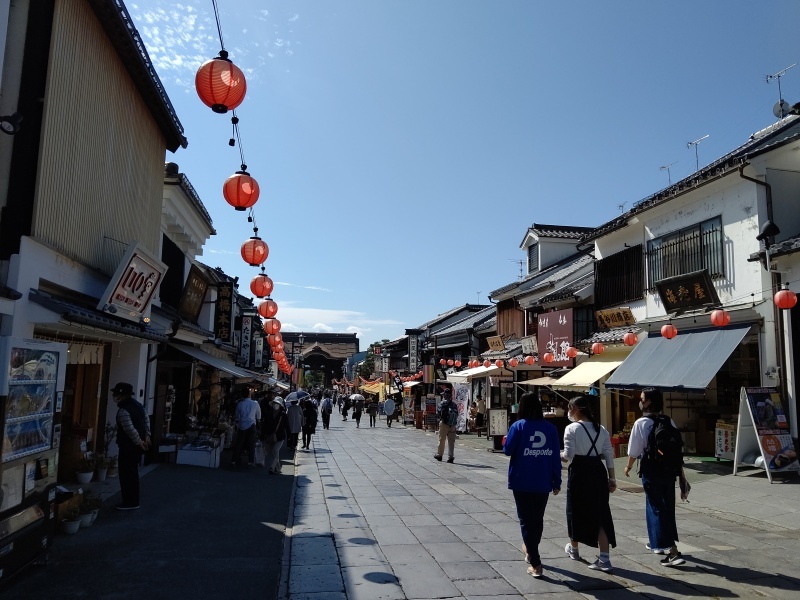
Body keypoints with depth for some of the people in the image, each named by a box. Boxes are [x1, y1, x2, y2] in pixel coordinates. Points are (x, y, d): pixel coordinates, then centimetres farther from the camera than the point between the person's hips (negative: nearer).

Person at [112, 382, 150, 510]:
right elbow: (146, 420, 14)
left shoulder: (123, 410, -20)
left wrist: (139, 442, -15)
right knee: (132, 473, 18)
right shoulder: (137, 404, 10)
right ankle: (132, 500, 26)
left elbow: (130, 430, -25)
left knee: (126, 474, 1)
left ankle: (130, 502, 8)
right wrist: (147, 436, 9)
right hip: (137, 446, 9)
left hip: (128, 446, -9)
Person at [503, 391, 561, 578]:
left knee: (526, 521, 4)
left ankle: (536, 564, -1)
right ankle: (531, 552, 40)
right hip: (543, 483, 4)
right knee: (538, 519, 21)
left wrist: (506, 441, 13)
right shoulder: (550, 428, -1)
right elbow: (555, 457, 1)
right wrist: (557, 482, 8)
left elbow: (508, 450, -9)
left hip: (522, 482, -4)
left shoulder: (519, 426, -10)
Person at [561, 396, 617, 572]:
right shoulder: (601, 429, 7)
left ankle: (573, 548, 33)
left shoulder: (572, 428, -11)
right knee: (600, 513, 6)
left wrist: (558, 456, 6)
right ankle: (604, 559, 2)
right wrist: (611, 478, 8)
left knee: (576, 511, 13)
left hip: (579, 472, -5)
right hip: (598, 471, 5)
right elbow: (608, 454, 4)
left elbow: (568, 455, -15)